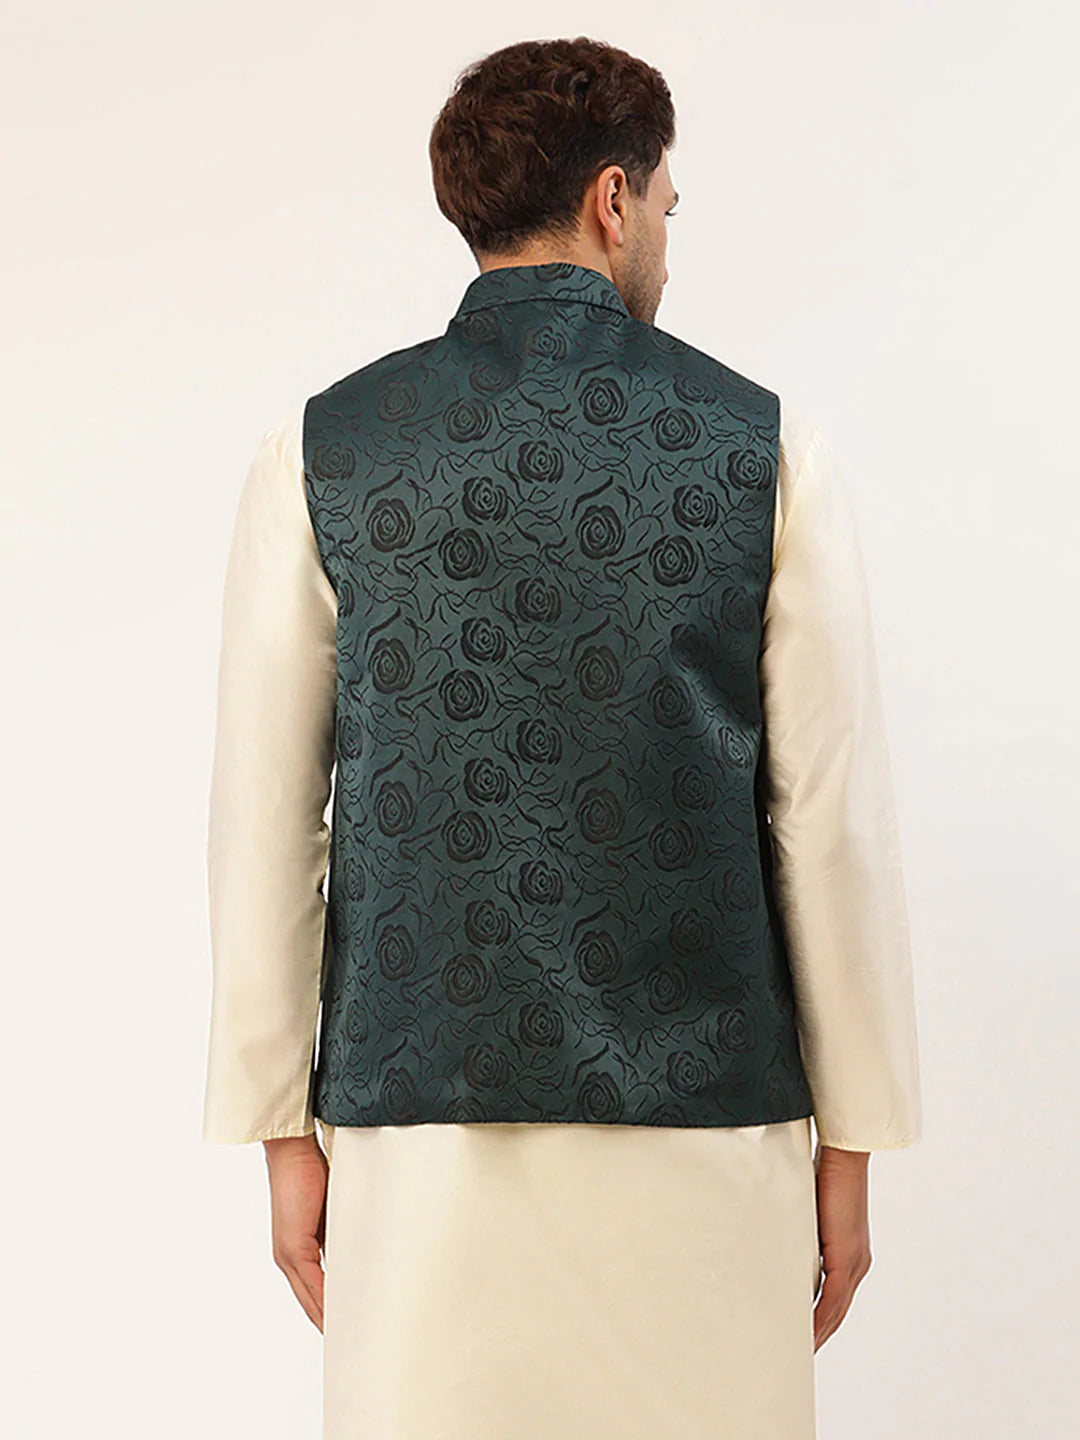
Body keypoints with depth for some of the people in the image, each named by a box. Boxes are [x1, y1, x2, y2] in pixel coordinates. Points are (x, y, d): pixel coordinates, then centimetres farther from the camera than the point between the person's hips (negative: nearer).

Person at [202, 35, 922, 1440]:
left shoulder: (318, 454, 0)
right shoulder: (767, 449, -1)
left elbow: (267, 820, 0)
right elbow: (833, 819, -2)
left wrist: (283, 1131, 8)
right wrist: (849, 1144, 6)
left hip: (422, 1118, 1)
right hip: (699, 1116, 0)